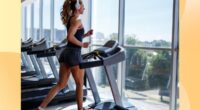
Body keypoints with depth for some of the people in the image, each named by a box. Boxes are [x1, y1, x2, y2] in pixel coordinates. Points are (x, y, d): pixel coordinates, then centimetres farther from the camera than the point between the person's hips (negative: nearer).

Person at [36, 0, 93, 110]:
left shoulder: (70, 19, 17)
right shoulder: (77, 20, -11)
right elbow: (70, 37, -22)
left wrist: (86, 34, 18)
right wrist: (82, 44, -11)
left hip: (66, 53, 9)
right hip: (74, 54, -9)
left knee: (61, 84, 10)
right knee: (80, 84, 8)